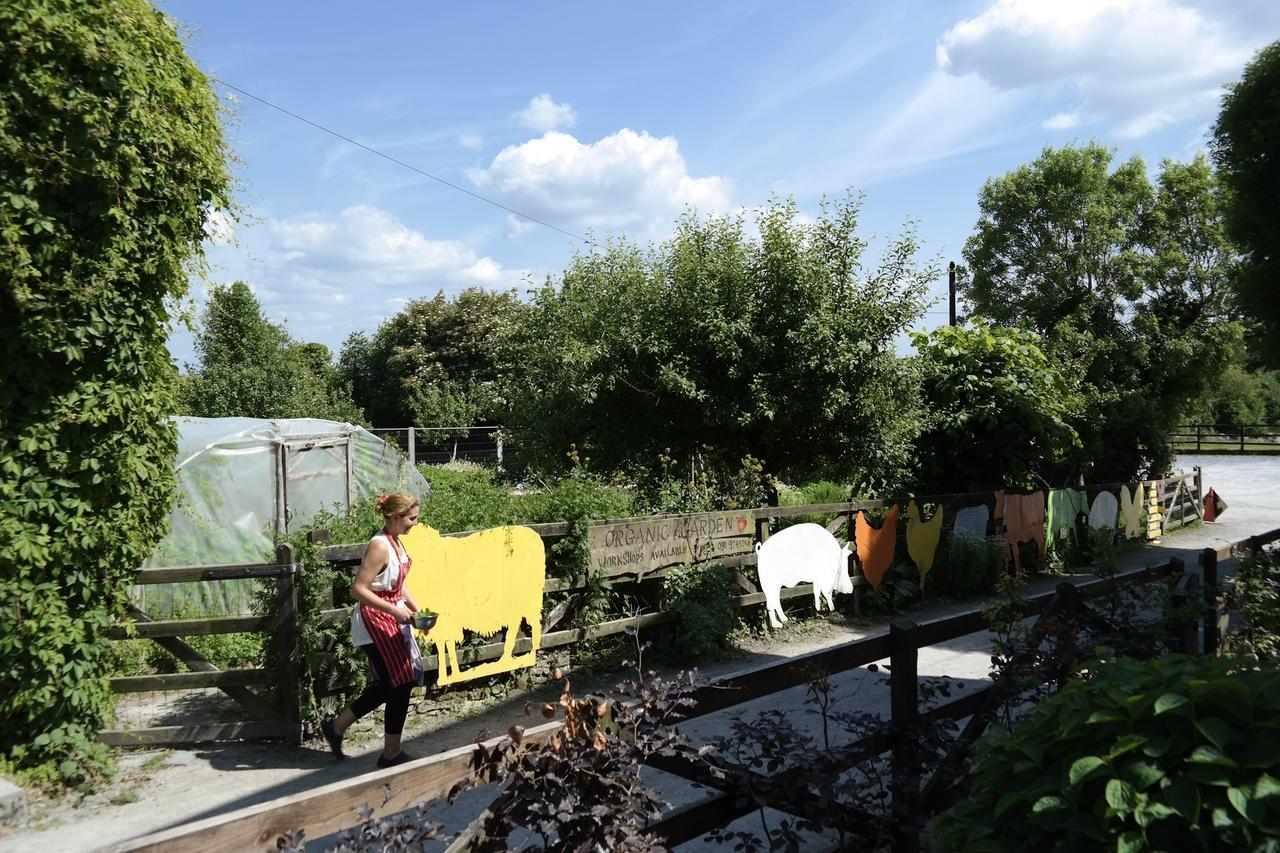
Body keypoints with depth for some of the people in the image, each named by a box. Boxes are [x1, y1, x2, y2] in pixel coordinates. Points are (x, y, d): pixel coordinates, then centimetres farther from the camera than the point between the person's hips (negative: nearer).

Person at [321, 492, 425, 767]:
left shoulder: (395, 542, 8)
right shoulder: (379, 546, -21)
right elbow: (358, 589, -25)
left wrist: (416, 609, 8)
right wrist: (395, 610, -25)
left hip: (390, 620, 10)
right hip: (375, 621, -10)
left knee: (388, 684, 16)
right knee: (401, 683, -2)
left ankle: (337, 726, 30)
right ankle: (392, 753, 12)